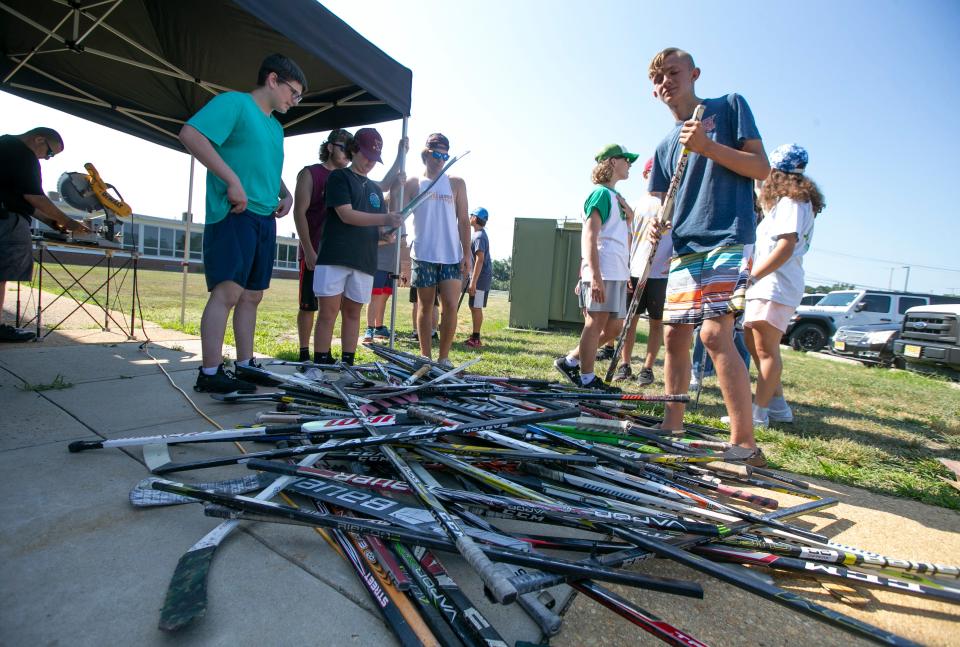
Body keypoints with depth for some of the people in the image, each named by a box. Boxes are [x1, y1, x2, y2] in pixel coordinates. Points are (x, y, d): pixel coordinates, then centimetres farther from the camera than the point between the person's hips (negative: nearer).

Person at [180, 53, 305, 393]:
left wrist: (286, 194, 16)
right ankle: (210, 373, -9)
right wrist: (232, 180, -21)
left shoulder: (276, 126, 24)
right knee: (228, 290, -14)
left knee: (252, 296, 9)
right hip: (234, 214, -8)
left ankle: (245, 367, 17)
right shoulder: (234, 102, -2)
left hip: (265, 218, 9)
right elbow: (190, 133, -15)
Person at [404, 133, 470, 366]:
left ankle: (444, 357, 5)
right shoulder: (412, 183, 9)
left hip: (452, 255, 1)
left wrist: (466, 253, 0)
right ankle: (425, 356, 14)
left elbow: (463, 221, 8)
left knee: (450, 306, -7)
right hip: (423, 255, 0)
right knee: (425, 306, 5)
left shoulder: (456, 184, 11)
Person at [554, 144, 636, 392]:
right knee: (596, 323, -4)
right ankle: (587, 380, 5)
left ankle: (571, 361, 18)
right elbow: (589, 236, -16)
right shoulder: (601, 193, -4)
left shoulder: (616, 196, 24)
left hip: (617, 272, 9)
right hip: (603, 272, -9)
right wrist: (595, 276, -23)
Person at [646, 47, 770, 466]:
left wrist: (707, 146, -13)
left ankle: (746, 446, -10)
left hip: (728, 239, -6)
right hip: (684, 248, 6)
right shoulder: (666, 146, 21)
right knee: (675, 337, 2)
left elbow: (761, 168, -1)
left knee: (715, 333, -19)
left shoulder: (729, 106, 8)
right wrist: (657, 225, -4)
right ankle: (672, 429, 13)